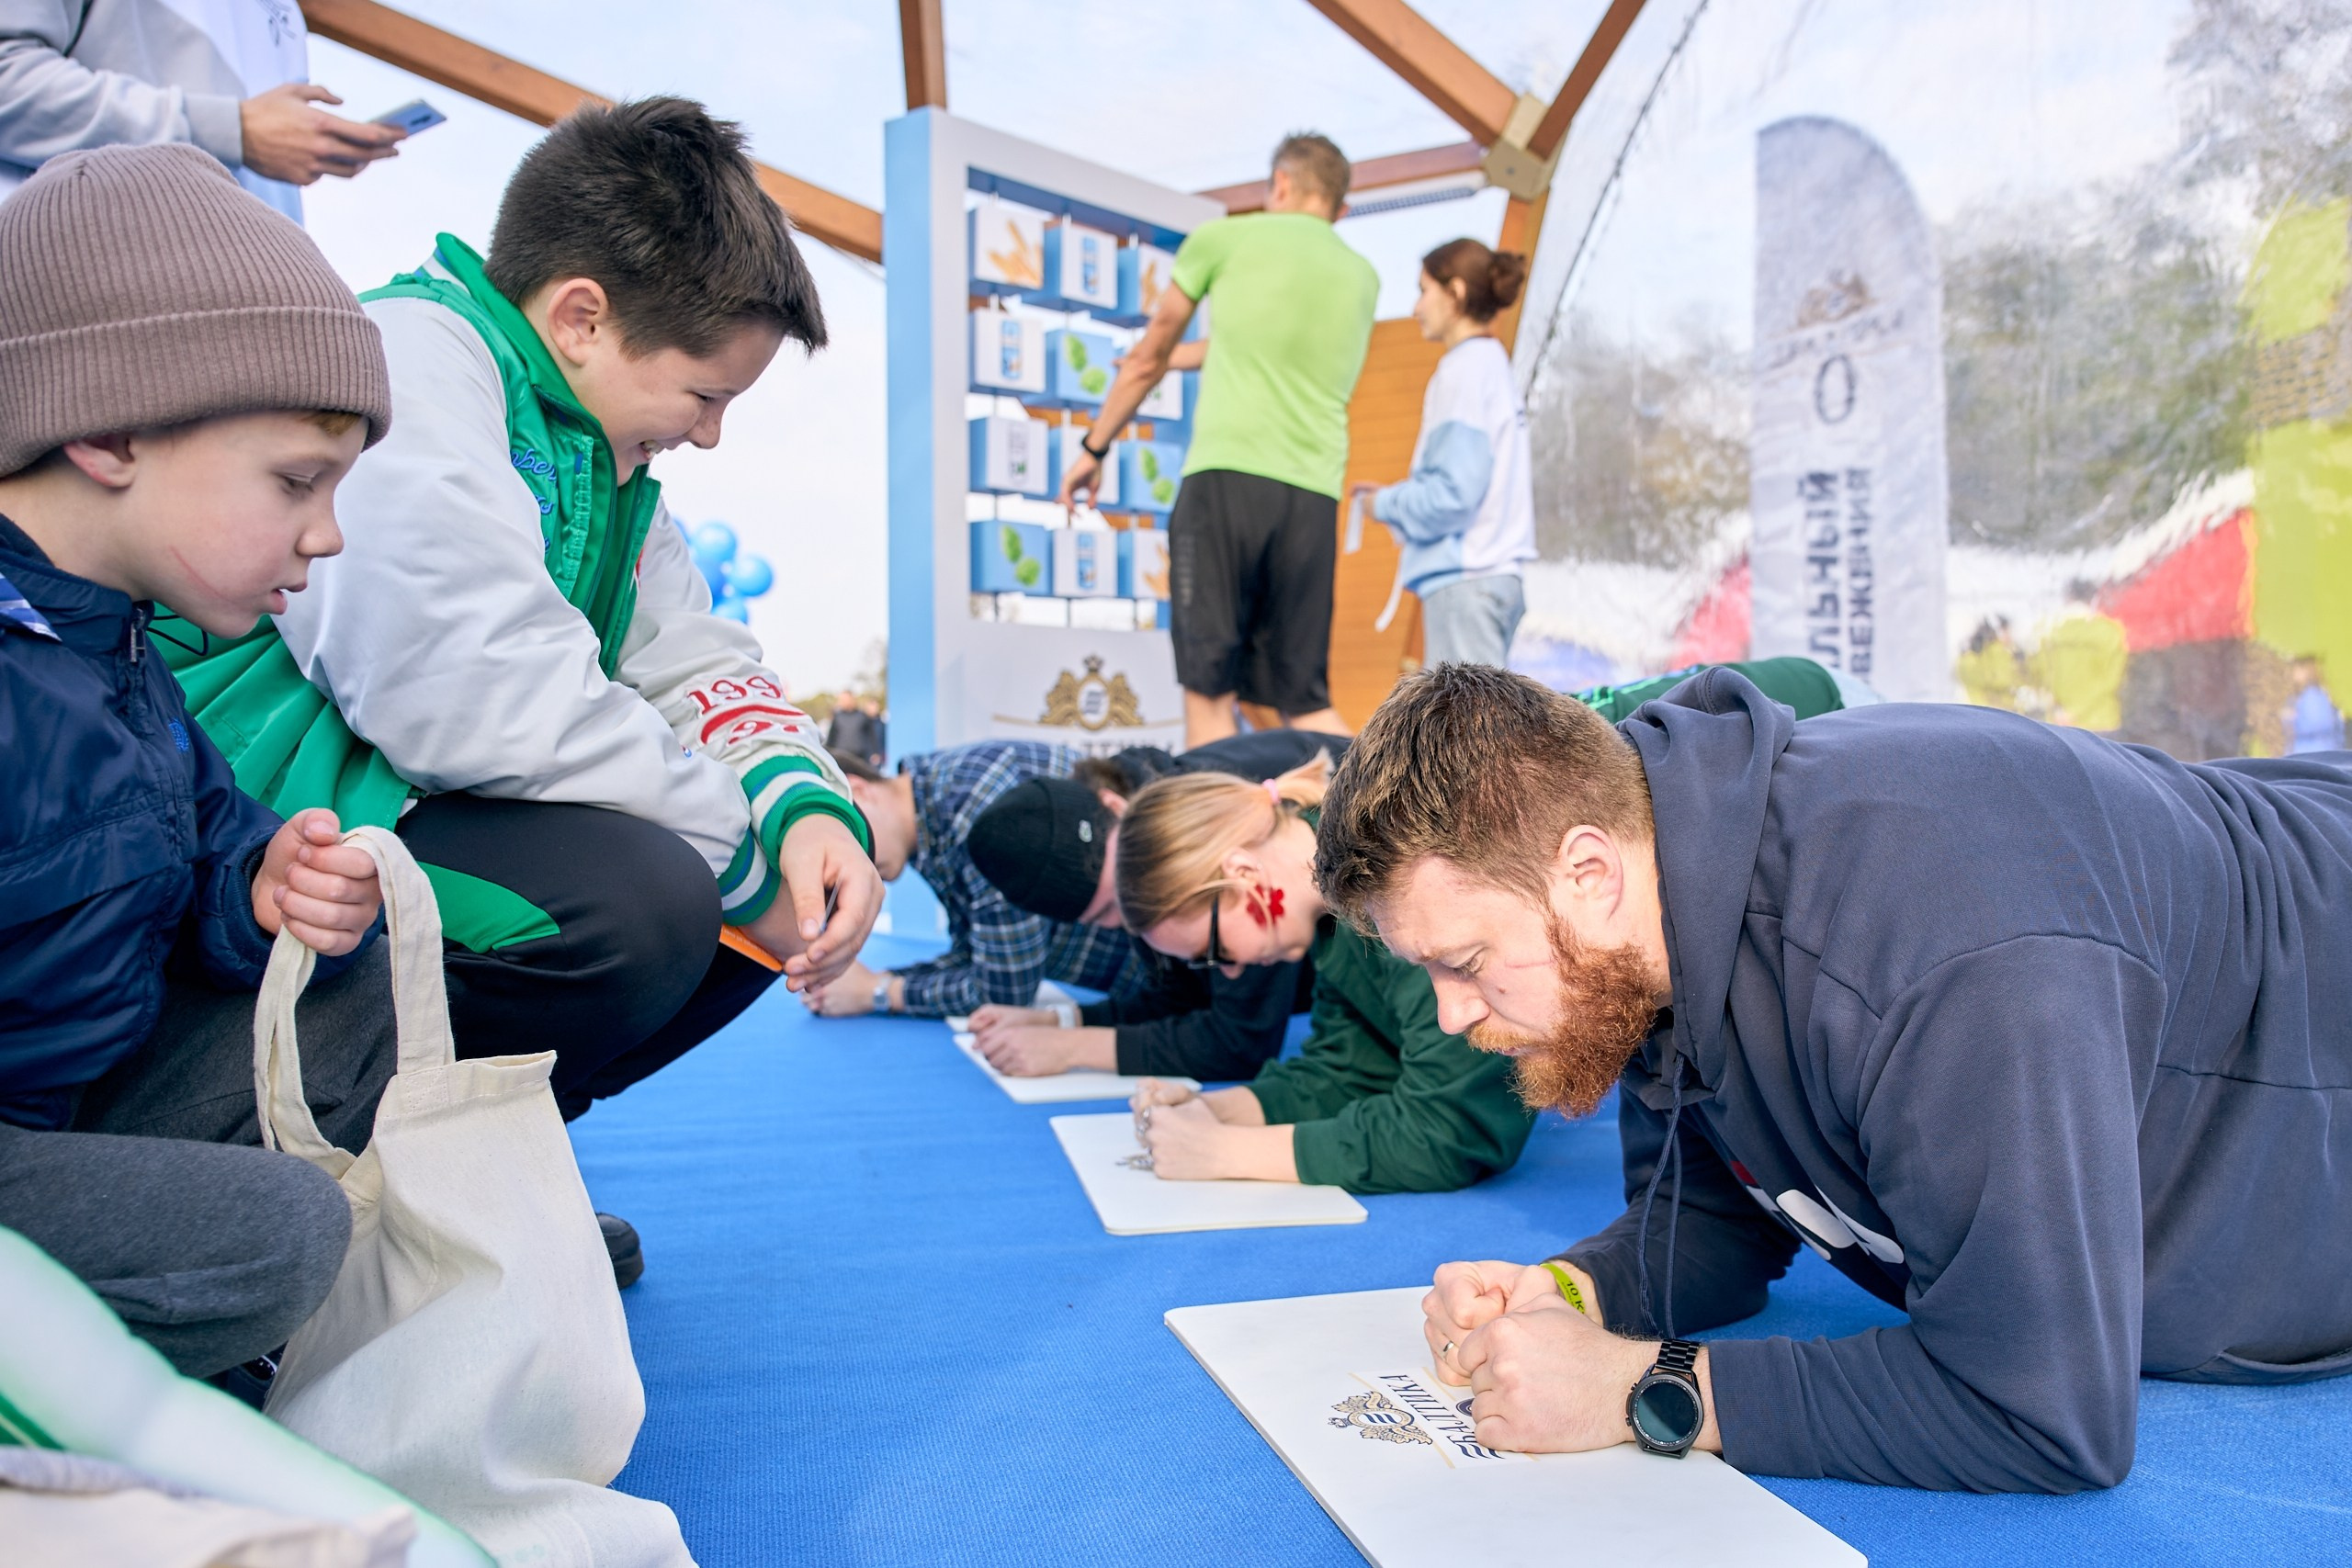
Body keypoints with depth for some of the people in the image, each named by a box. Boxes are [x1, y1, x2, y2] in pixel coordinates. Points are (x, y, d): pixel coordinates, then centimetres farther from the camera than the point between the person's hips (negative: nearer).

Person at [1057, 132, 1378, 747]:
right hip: (1315, 495, 5)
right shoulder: (1363, 277, 20)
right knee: (1302, 700, 9)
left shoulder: (1225, 237, 9)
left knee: (1209, 690, -3)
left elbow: (1148, 358, 18)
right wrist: (1196, 356, 47)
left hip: (1227, 475, -4)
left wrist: (1094, 448, 29)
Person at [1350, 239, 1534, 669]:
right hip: (1498, 572, 9)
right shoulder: (1495, 365, 16)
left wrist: (1386, 504, -2)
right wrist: (1397, 496, 16)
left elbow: (1455, 492, -18)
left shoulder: (1464, 370, -11)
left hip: (1464, 578, -9)